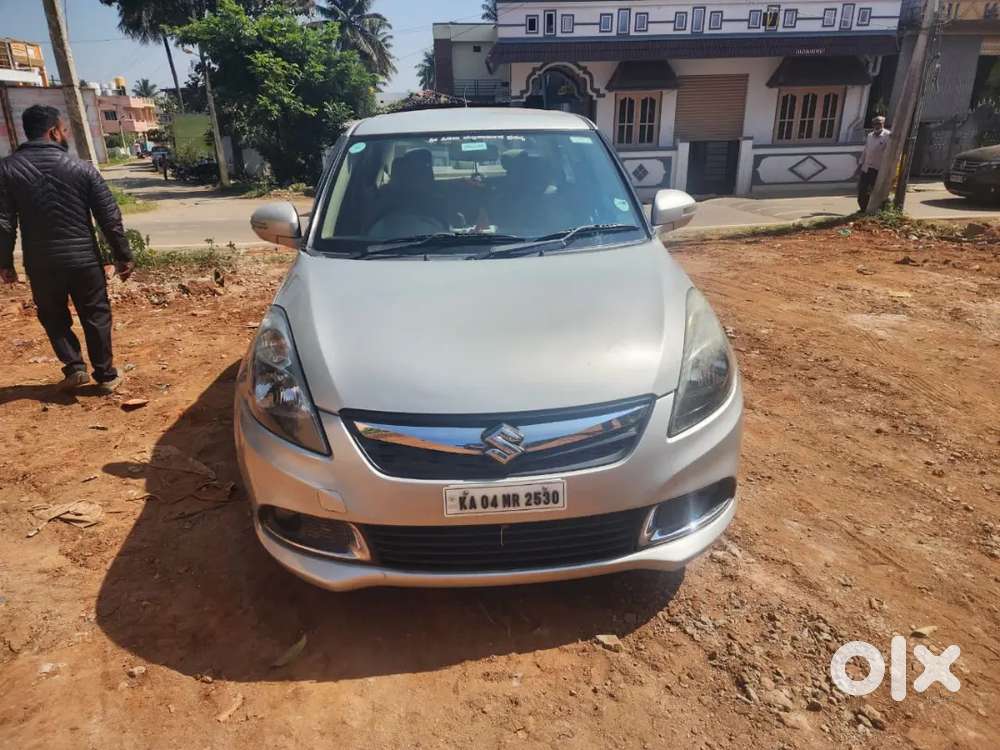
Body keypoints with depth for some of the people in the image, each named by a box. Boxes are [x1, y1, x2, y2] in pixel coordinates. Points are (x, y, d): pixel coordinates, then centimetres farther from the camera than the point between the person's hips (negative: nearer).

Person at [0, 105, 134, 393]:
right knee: (95, 317, 10)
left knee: (54, 317, 19)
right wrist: (123, 256, 2)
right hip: (84, 258, -1)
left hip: (40, 262, 1)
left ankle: (74, 367, 11)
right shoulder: (81, 167, -4)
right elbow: (109, 217, -5)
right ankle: (106, 376, 15)